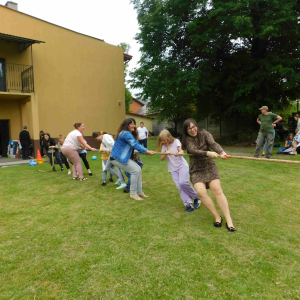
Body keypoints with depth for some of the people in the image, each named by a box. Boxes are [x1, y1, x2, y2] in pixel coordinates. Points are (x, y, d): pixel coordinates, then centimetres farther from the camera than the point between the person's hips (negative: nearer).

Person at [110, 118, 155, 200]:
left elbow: (137, 144, 9)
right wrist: (147, 151, -19)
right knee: (135, 170, -15)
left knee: (138, 169, 6)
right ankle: (133, 193, -3)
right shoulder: (126, 133, -19)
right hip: (117, 158, -10)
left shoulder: (130, 134, 14)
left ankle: (139, 191, 13)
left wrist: (147, 151, -3)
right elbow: (135, 145, -22)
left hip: (122, 157, 10)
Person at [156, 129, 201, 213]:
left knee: (183, 182, -24)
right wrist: (166, 153, -19)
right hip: (173, 169, 4)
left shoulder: (176, 141, 0)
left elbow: (181, 151, -14)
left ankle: (196, 197, -3)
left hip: (182, 165, -4)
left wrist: (178, 153, -37)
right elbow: (161, 158, 2)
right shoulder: (164, 146, 9)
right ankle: (189, 205, -8)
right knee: (179, 187, -10)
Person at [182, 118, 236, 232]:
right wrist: (207, 153, -37)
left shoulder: (204, 134, 0)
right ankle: (217, 217, -4)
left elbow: (213, 143, -18)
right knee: (201, 192, -20)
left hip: (209, 166, 0)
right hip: (196, 170, 0)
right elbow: (193, 150, -19)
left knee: (217, 190, -15)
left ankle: (229, 221, -10)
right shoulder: (187, 139, -1)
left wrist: (221, 152, -39)